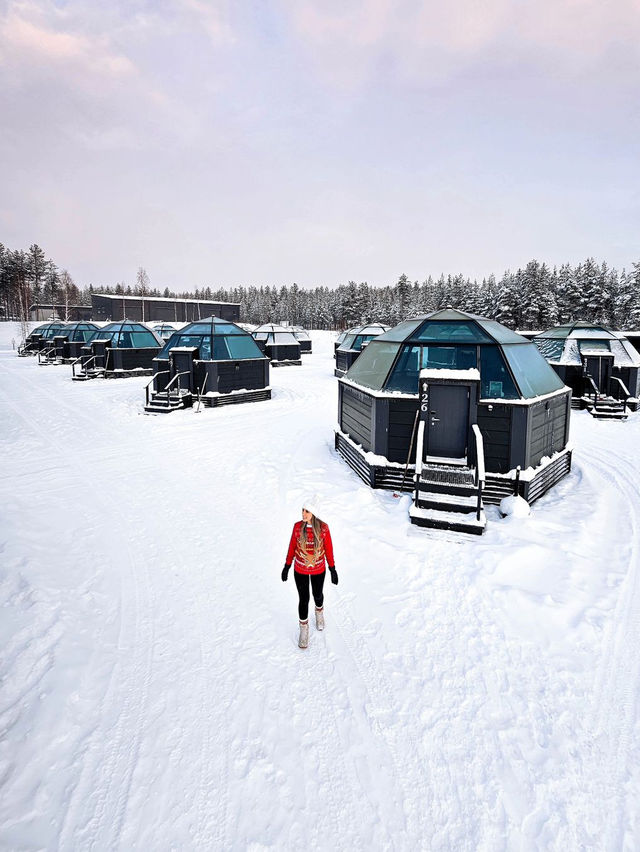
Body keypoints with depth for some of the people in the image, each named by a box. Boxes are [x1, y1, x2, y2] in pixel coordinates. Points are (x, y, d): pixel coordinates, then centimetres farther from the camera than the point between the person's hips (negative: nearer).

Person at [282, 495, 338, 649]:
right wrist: (287, 566, 4)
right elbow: (292, 547, -3)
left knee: (317, 595, 22)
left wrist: (332, 569, -2)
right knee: (303, 599, 7)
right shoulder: (297, 526, -16)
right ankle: (304, 629, 31)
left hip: (319, 570, 0)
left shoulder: (323, 528, -19)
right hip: (300, 570, 0)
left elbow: (328, 549, -7)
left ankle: (319, 611, 57)